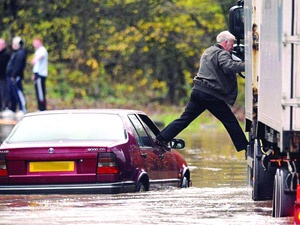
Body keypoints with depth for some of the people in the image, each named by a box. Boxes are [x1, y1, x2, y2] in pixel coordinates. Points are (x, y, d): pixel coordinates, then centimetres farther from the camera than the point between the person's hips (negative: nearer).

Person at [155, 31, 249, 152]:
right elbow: (229, 66, -27)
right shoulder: (222, 54, -8)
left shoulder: (208, 51, 22)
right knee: (230, 121, 1)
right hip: (212, 95, -8)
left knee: (185, 119, 8)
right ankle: (244, 147, 4)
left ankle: (161, 139, 2)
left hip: (198, 91, 8)